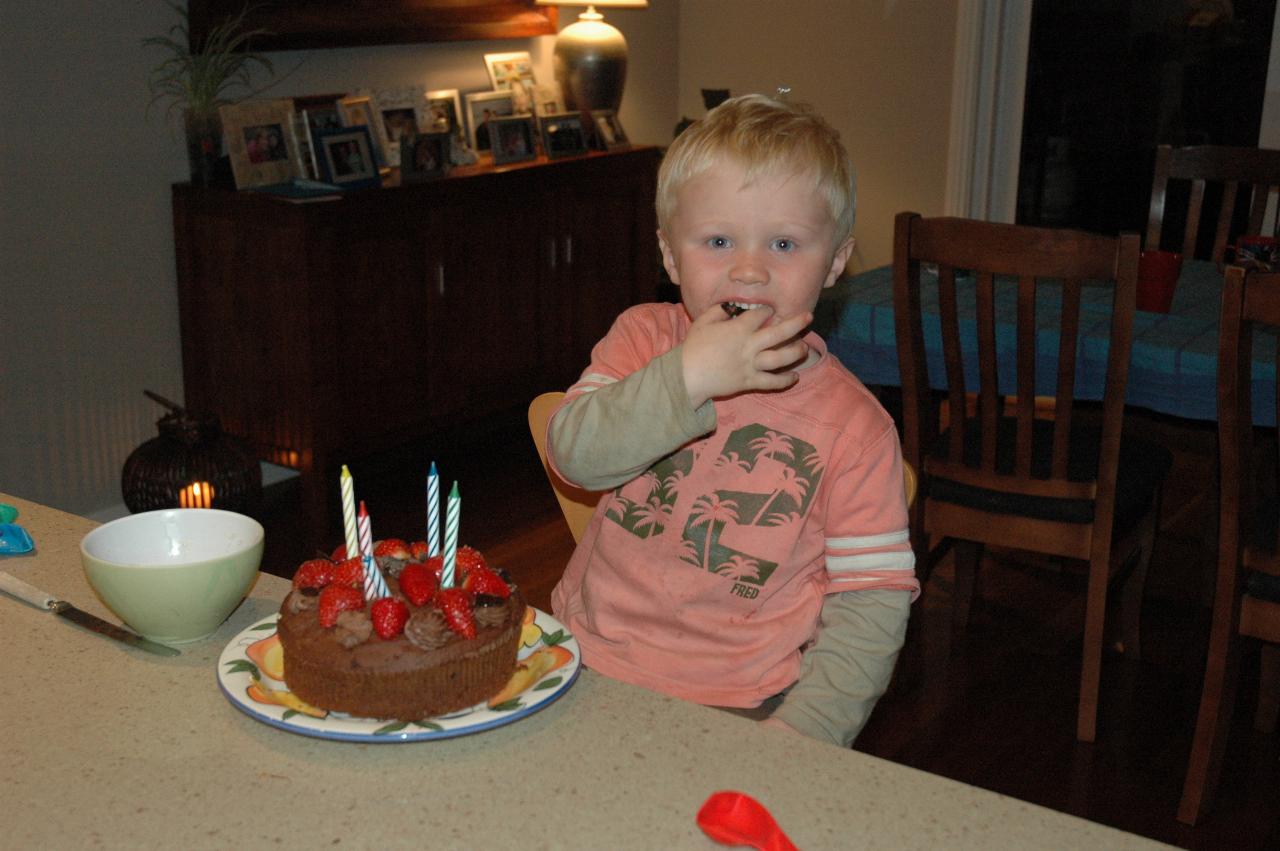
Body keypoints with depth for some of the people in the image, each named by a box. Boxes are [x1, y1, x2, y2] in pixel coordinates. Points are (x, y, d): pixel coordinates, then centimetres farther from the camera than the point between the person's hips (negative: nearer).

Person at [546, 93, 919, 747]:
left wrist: (802, 731, -14)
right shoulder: (643, 339, 4)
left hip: (738, 705, -1)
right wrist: (687, 377, -22)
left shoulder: (853, 423, -5)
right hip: (585, 664, 2)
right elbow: (573, 453, -10)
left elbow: (875, 597, -4)